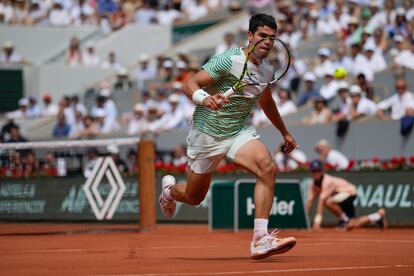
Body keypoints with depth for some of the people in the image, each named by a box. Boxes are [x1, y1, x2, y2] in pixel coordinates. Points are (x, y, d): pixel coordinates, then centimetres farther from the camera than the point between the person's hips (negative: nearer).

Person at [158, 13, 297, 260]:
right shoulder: (227, 60, -18)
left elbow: (266, 102, 24)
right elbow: (189, 85, -20)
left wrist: (285, 132, 31)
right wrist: (205, 99, -41)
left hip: (240, 132, 4)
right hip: (207, 134, -4)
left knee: (268, 167, -27)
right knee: (194, 197, 9)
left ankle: (261, 240, -29)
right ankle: (170, 189, 49)